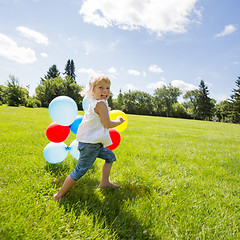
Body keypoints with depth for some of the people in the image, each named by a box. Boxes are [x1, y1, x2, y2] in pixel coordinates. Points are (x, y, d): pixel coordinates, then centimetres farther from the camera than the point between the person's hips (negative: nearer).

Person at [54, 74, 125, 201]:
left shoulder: (93, 103, 13)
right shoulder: (101, 104, -16)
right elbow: (107, 124, -17)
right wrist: (118, 121, 0)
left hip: (92, 143, 10)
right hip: (90, 144, -10)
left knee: (110, 156, 22)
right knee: (80, 170, -4)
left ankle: (104, 182, 32)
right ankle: (60, 194, 10)